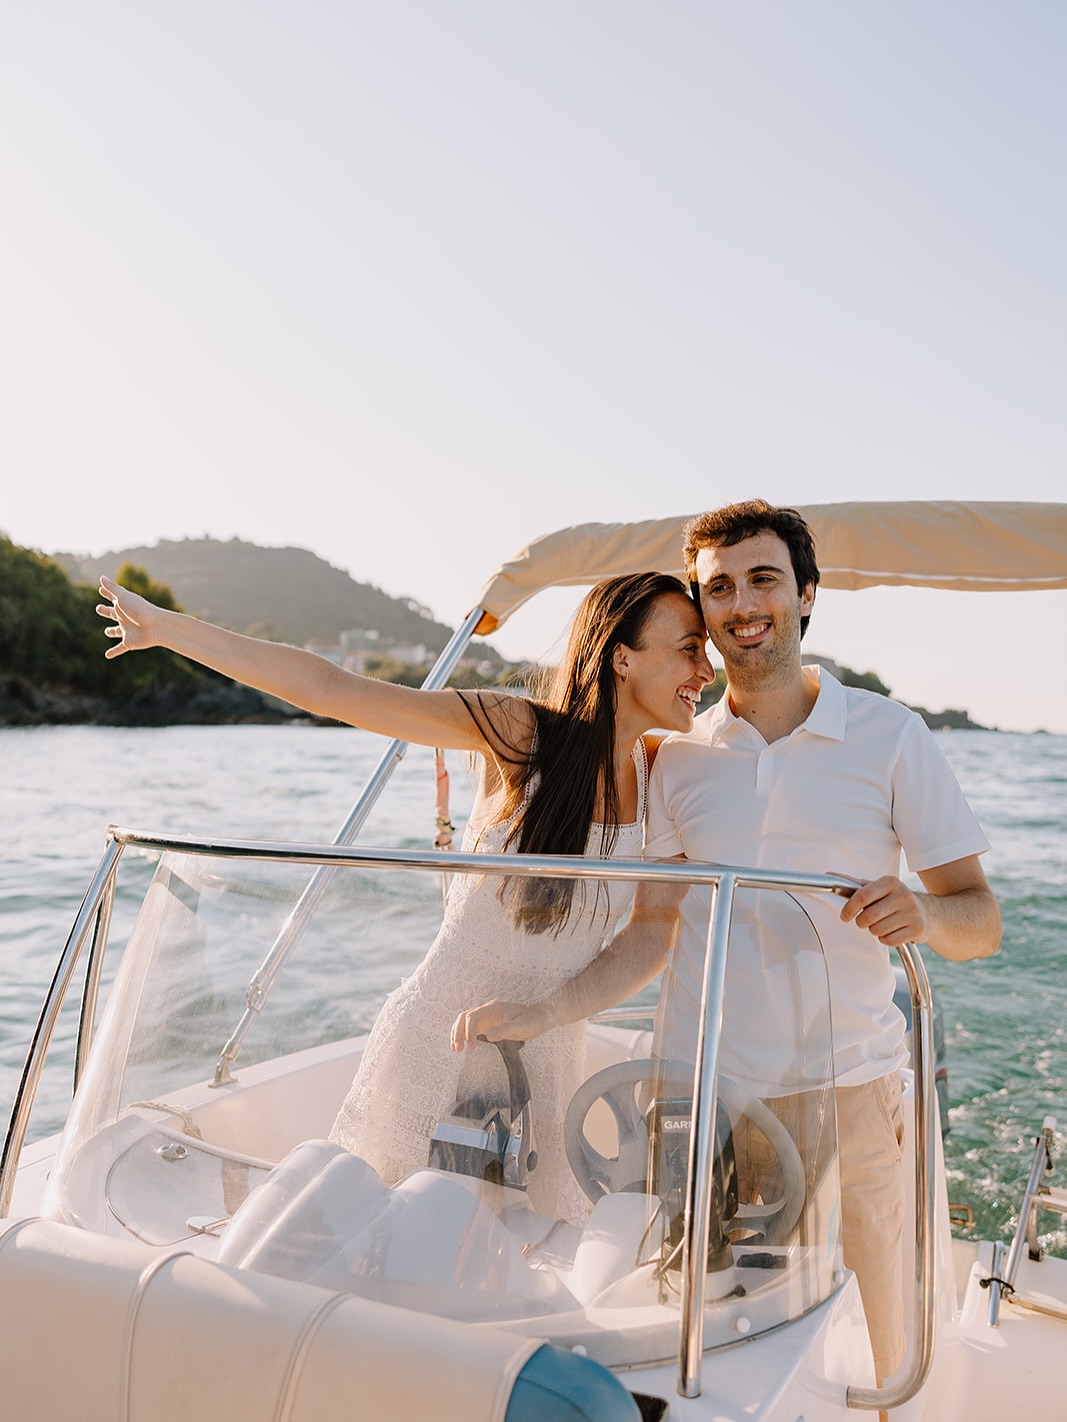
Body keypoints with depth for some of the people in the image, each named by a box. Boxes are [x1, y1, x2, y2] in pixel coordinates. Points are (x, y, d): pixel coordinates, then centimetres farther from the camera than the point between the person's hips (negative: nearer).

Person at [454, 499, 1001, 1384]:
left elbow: (980, 922, -2)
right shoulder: (678, 760, 7)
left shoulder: (890, 736, 0)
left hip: (845, 1092, -1)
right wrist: (537, 1015, -2)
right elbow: (651, 936, 9)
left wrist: (926, 914, -23)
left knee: (867, 1355, 6)